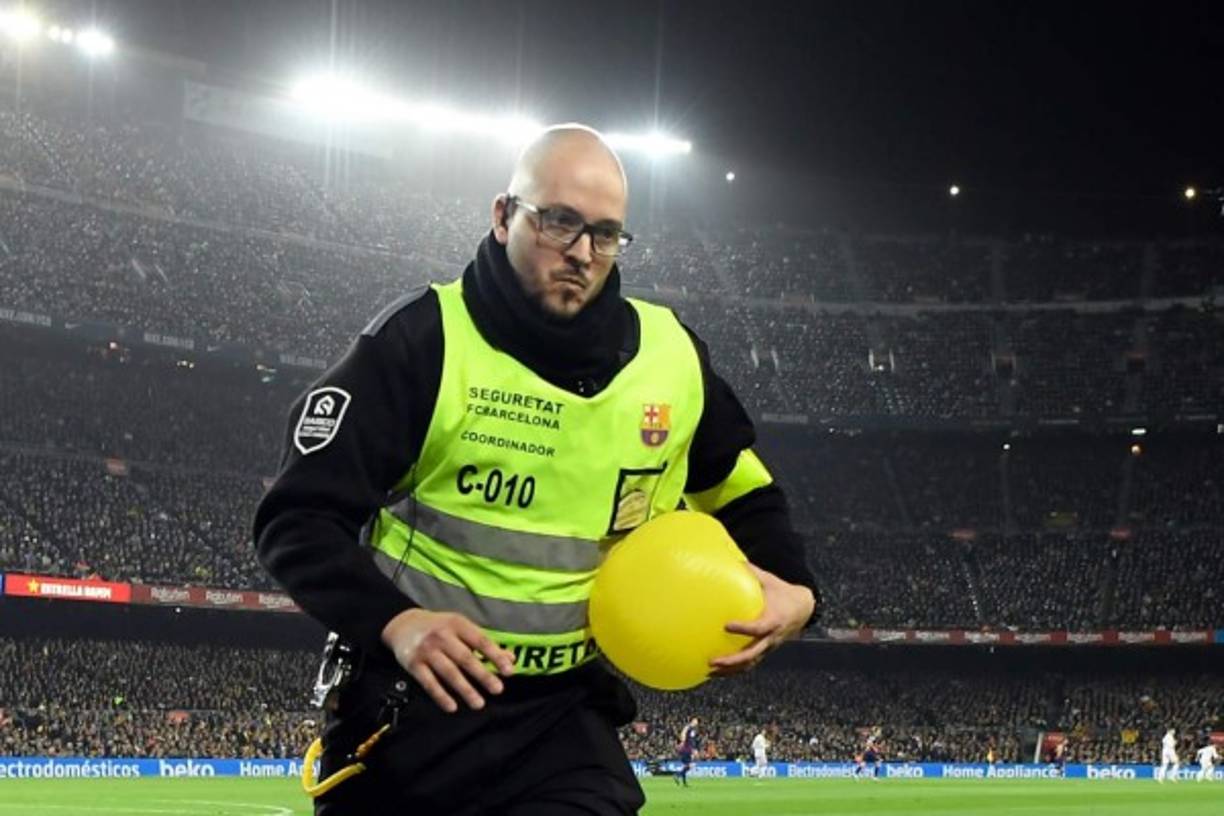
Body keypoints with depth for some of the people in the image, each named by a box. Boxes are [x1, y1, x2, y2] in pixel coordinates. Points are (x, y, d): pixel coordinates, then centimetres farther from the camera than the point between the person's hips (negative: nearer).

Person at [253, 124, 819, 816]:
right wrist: (394, 622, -29)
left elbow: (745, 491, 18)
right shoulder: (425, 337, -11)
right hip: (409, 705, -2)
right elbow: (296, 519, -13)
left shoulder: (671, 354, 1)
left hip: (566, 717, 2)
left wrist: (794, 588, -2)